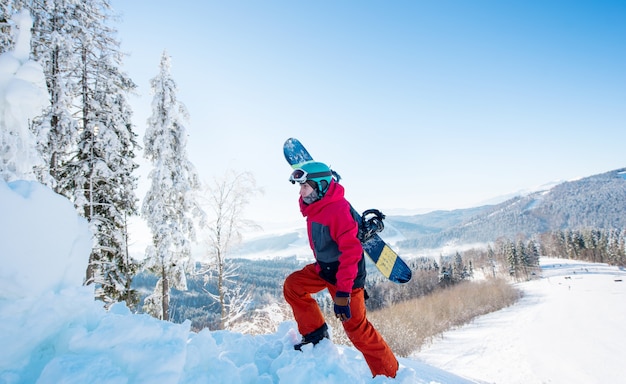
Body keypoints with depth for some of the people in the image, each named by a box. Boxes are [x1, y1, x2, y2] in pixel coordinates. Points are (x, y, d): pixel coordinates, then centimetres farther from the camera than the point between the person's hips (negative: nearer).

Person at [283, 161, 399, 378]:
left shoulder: (338, 209, -28)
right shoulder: (314, 206, 1)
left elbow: (352, 251, -32)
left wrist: (342, 292, -35)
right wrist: (320, 266, 28)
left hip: (346, 274, -9)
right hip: (323, 268, 9)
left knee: (355, 326, -3)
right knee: (292, 285, 1)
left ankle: (389, 372, 15)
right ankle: (315, 333, 13)